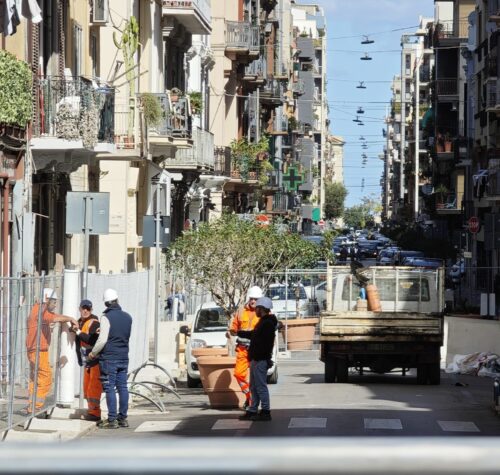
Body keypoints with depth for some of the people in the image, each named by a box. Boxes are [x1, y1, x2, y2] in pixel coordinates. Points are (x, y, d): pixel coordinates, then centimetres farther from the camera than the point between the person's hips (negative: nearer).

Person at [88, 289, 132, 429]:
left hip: (109, 358, -6)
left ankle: (112, 420, -6)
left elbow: (102, 340, -16)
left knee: (110, 388, -4)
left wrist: (93, 353, -1)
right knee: (122, 387, 10)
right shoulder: (127, 317, 9)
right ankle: (123, 418, 13)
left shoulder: (106, 317, -12)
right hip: (123, 357, 6)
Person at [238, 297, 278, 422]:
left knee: (261, 386, -8)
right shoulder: (264, 322, 18)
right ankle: (252, 411, 20)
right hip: (256, 359, 11)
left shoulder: (267, 323, -16)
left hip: (260, 360, -11)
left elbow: (265, 342, -24)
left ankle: (265, 412, -6)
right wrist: (238, 333, 37)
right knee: (254, 386, 14)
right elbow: (253, 335, 32)